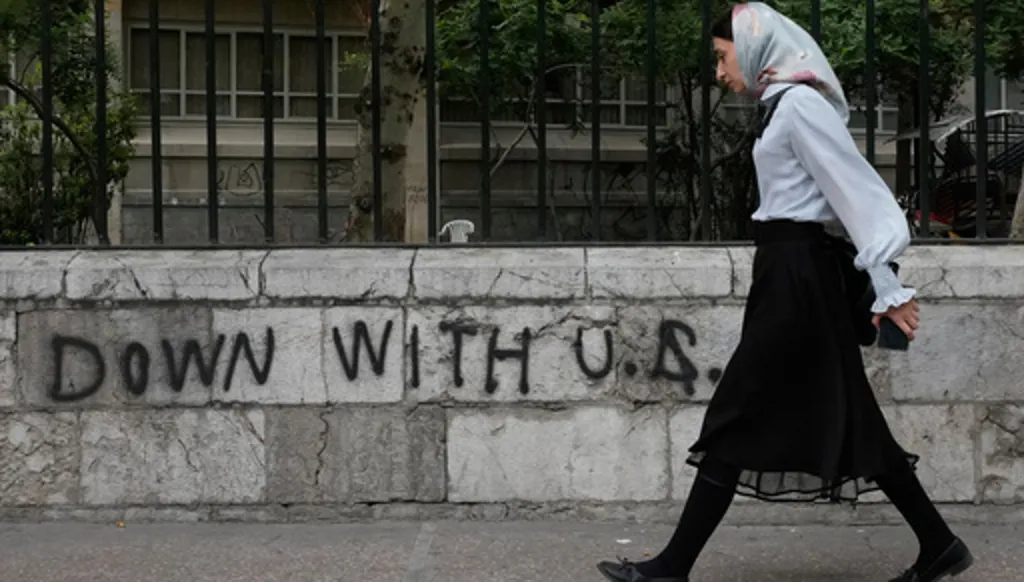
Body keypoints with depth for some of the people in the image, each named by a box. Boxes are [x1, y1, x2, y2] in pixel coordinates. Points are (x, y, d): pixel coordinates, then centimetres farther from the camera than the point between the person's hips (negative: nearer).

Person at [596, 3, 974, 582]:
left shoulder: (799, 103, -13)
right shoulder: (791, 103, 16)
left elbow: (854, 189, -17)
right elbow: (844, 190, 16)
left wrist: (888, 285, -18)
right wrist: (879, 283, 15)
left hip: (797, 276, -10)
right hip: (799, 271, 10)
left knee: (738, 418, -5)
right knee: (845, 419, 12)